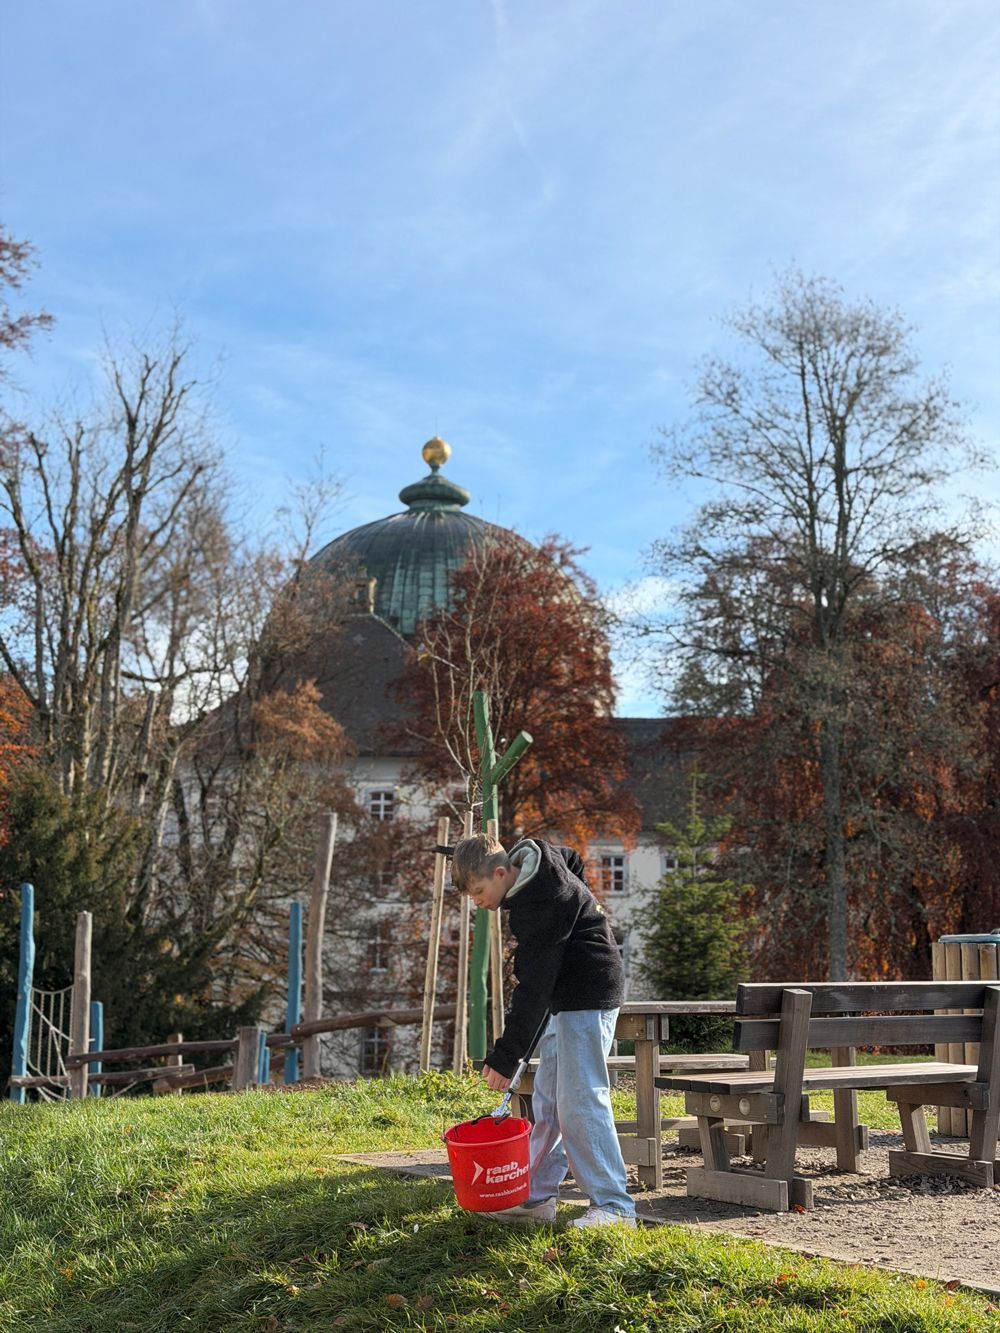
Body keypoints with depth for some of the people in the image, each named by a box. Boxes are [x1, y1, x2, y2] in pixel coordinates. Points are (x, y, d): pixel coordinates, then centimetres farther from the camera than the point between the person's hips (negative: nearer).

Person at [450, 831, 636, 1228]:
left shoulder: (538, 904, -24)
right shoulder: (532, 858, 4)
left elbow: (533, 986, -25)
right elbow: (573, 859, 27)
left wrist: (505, 1056, -23)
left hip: (587, 999, -11)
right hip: (569, 999, 11)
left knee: (580, 1102, -13)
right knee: (547, 1099, 10)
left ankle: (613, 1205, -7)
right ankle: (538, 1196, 14)